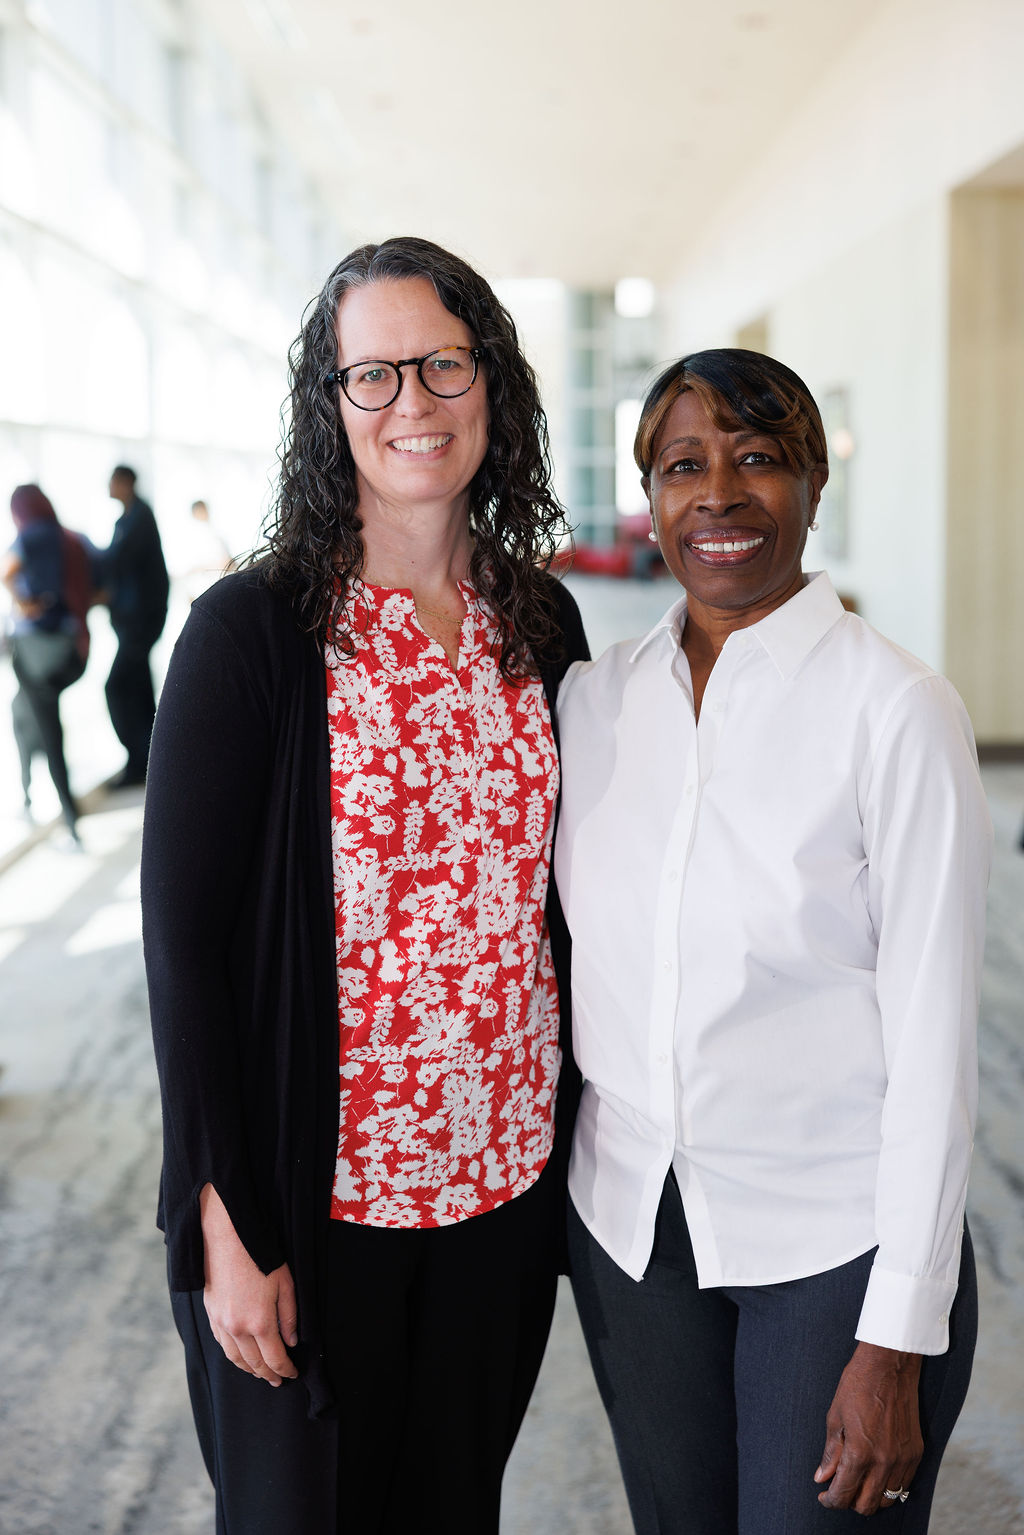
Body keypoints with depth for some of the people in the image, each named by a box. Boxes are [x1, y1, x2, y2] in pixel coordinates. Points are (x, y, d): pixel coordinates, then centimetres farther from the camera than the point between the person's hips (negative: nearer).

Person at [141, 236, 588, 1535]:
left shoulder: (541, 622, 2)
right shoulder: (251, 630, -13)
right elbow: (182, 934, -12)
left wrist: (580, 1133, 9)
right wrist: (227, 1225, -13)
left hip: (507, 1173, 4)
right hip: (317, 1189, -4)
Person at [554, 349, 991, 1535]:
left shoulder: (893, 710, -14)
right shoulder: (594, 696, 1)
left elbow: (933, 1034, -13)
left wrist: (898, 1338, -13)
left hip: (835, 1243, -4)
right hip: (631, 1222, 4)